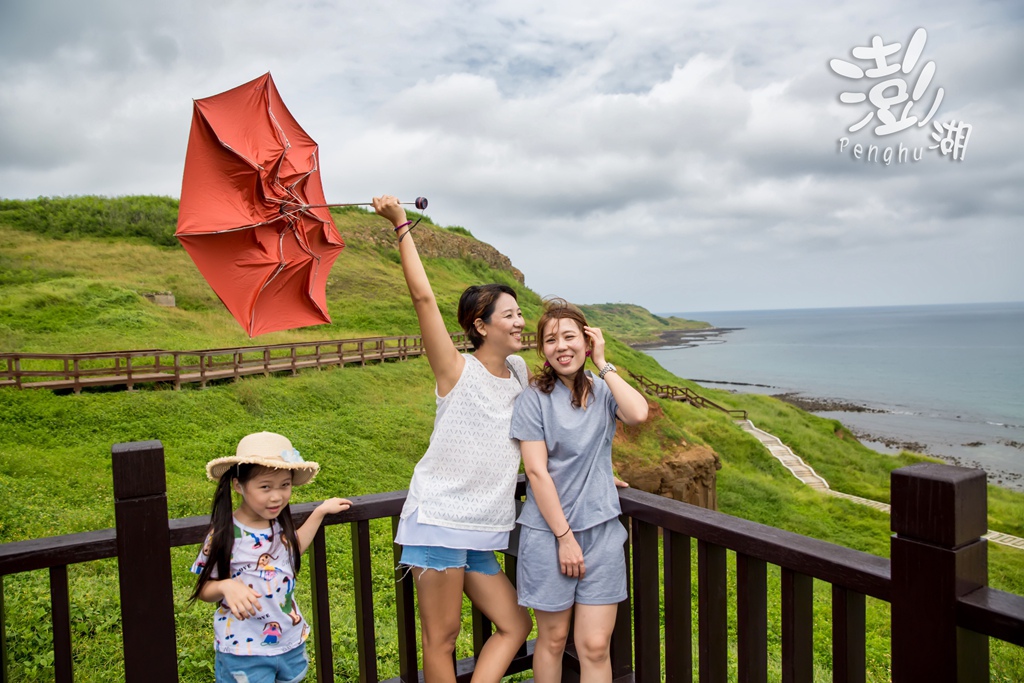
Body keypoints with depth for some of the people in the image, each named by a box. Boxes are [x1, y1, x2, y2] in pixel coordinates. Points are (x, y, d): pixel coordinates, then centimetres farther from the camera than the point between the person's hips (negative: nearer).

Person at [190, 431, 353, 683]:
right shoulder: (225, 535, -20)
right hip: (244, 652, -5)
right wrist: (226, 586, -32)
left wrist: (320, 512, 16)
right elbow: (204, 589, -11)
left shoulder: (280, 524, -3)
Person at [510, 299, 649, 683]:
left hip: (602, 529, 3)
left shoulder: (602, 390, 4)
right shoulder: (535, 397, -7)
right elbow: (536, 471, -11)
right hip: (548, 532, -2)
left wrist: (602, 363, -10)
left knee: (596, 645, 3)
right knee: (552, 639, 11)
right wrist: (564, 536, -12)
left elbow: (638, 414, -17)